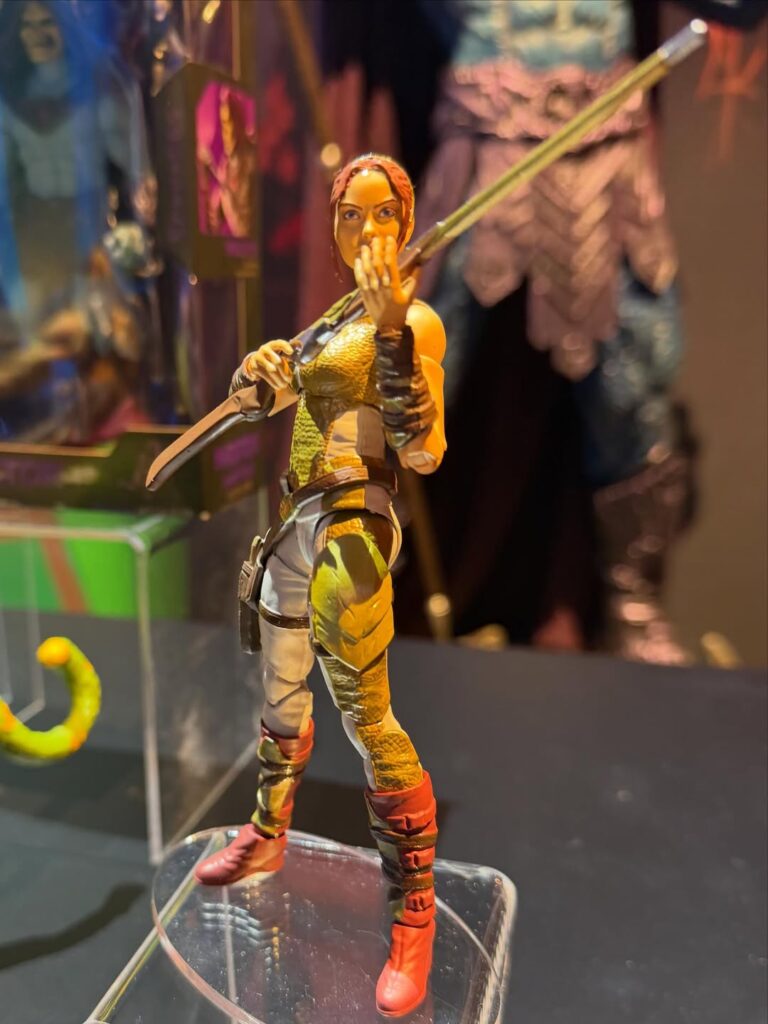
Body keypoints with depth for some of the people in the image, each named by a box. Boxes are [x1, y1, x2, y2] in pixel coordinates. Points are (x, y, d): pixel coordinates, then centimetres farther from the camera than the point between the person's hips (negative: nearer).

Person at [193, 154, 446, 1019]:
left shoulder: (414, 319, -6)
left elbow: (424, 453, -18)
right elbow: (270, 382, 22)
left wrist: (389, 329, -27)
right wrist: (261, 364, -2)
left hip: (349, 525, -8)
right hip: (293, 521, 8)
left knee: (365, 716, -13)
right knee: (281, 697, 20)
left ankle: (415, 911, 6)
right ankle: (268, 834, 43)